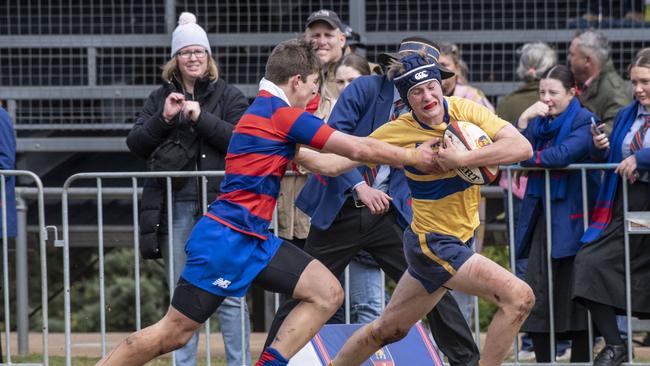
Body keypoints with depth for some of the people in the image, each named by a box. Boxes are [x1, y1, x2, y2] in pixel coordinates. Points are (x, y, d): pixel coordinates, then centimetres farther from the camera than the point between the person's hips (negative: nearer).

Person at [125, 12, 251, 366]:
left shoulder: (229, 96, 5)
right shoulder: (160, 98, 12)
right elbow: (136, 144, 4)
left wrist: (201, 117, -14)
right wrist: (162, 119, -12)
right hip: (175, 206, 3)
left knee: (229, 293, -4)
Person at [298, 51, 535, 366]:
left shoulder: (465, 111, -8)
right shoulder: (397, 131, -13)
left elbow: (522, 148, -19)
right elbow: (335, 163, -7)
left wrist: (461, 159, -26)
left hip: (458, 241, 5)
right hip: (433, 243, -5)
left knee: (389, 329, 20)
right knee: (519, 297, -20)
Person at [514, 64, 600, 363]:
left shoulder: (584, 121, -5)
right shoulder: (539, 121, 13)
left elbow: (563, 154, -20)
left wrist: (528, 158, -7)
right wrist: (524, 120, -10)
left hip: (572, 217, -6)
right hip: (542, 213, 6)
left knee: (576, 294, -2)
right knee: (537, 292, 2)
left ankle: (580, 358, 4)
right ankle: (542, 359, 8)